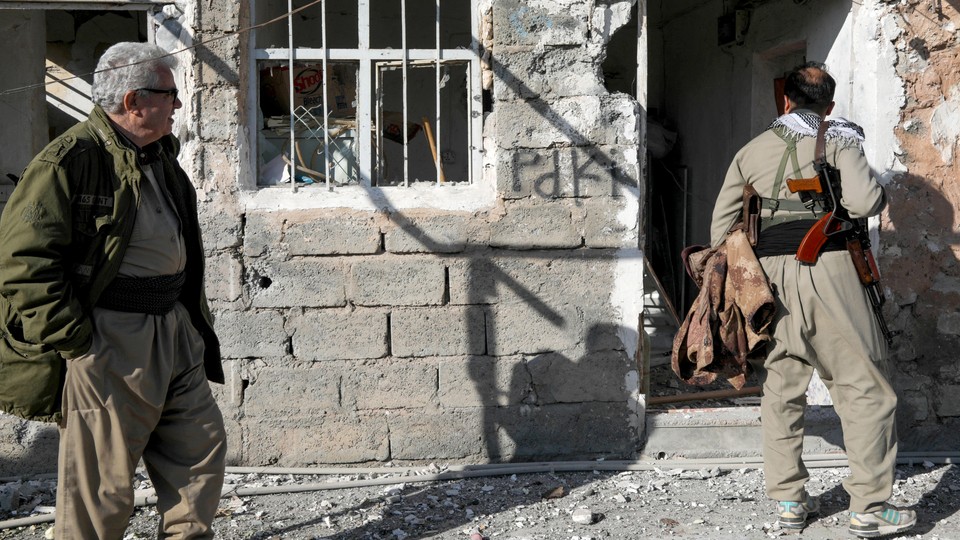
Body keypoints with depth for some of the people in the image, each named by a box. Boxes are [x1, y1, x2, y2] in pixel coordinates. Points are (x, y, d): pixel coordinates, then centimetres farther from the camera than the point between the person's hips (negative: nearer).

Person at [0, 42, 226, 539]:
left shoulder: (160, 155, 13)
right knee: (102, 481, 1)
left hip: (175, 332, 9)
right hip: (110, 343, -8)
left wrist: (193, 319, 18)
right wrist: (72, 339, -17)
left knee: (201, 451, 13)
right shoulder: (69, 161, -15)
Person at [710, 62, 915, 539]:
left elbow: (721, 227, 13)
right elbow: (863, 202, -14)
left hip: (769, 277, 4)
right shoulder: (840, 139, 2)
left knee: (780, 390, 12)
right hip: (827, 271, -4)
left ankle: (788, 500, 18)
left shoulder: (752, 150, 14)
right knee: (864, 389, 2)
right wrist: (878, 190, 8)